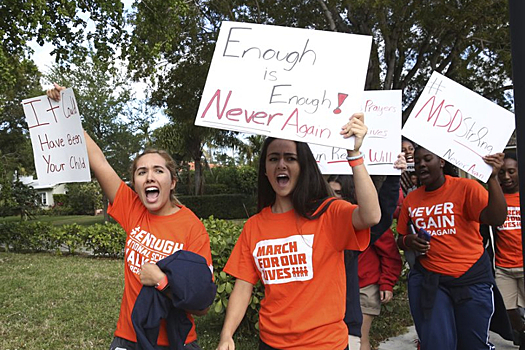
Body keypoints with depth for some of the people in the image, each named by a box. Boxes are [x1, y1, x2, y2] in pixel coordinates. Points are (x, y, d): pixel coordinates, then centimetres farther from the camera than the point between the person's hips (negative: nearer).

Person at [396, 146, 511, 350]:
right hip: (428, 278, 2)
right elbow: (401, 239, 15)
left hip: (472, 279, -2)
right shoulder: (411, 199, 5)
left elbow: (497, 218, -20)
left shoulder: (465, 187, -7)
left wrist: (492, 178, -28)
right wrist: (408, 242, -8)